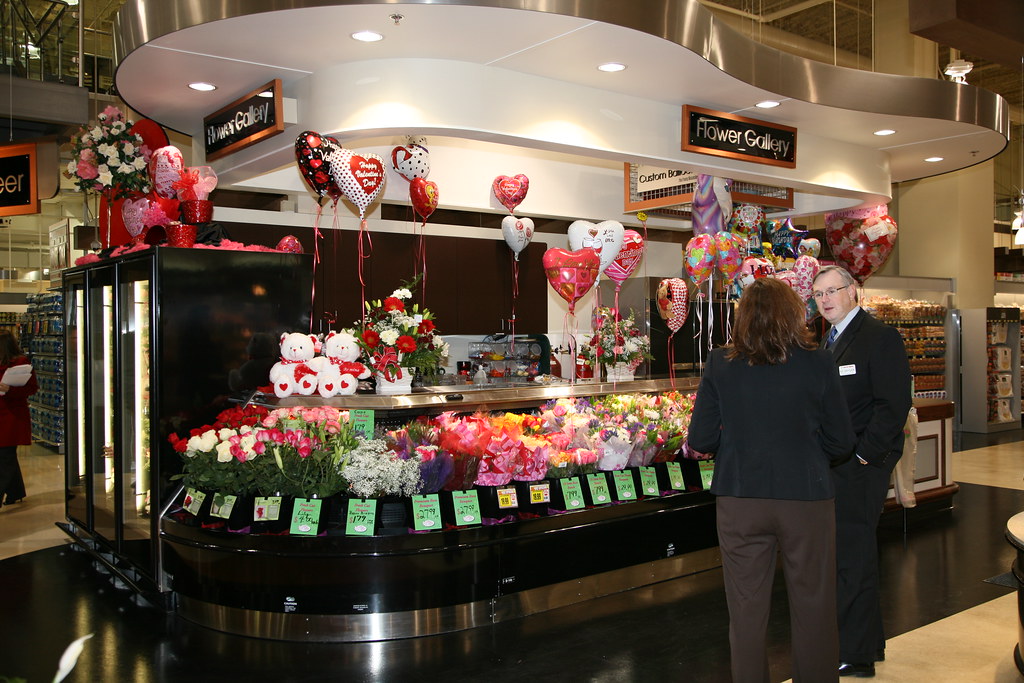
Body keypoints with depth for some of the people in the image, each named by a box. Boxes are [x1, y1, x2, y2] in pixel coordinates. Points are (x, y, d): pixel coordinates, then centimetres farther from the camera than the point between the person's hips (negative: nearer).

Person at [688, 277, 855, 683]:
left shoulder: (720, 365, -6)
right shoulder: (818, 363, -8)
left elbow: (700, 441, -5)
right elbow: (841, 443, -2)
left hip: (739, 501, 1)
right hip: (806, 498, -1)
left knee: (746, 610, 14)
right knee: (813, 608, 15)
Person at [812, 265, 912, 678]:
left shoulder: (879, 337, -10)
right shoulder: (828, 341, 16)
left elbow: (894, 404, -17)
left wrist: (863, 455, -19)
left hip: (860, 467, -9)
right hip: (832, 466, 9)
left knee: (852, 559, -3)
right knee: (847, 555, 16)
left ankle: (855, 656, 8)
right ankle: (869, 643, 31)